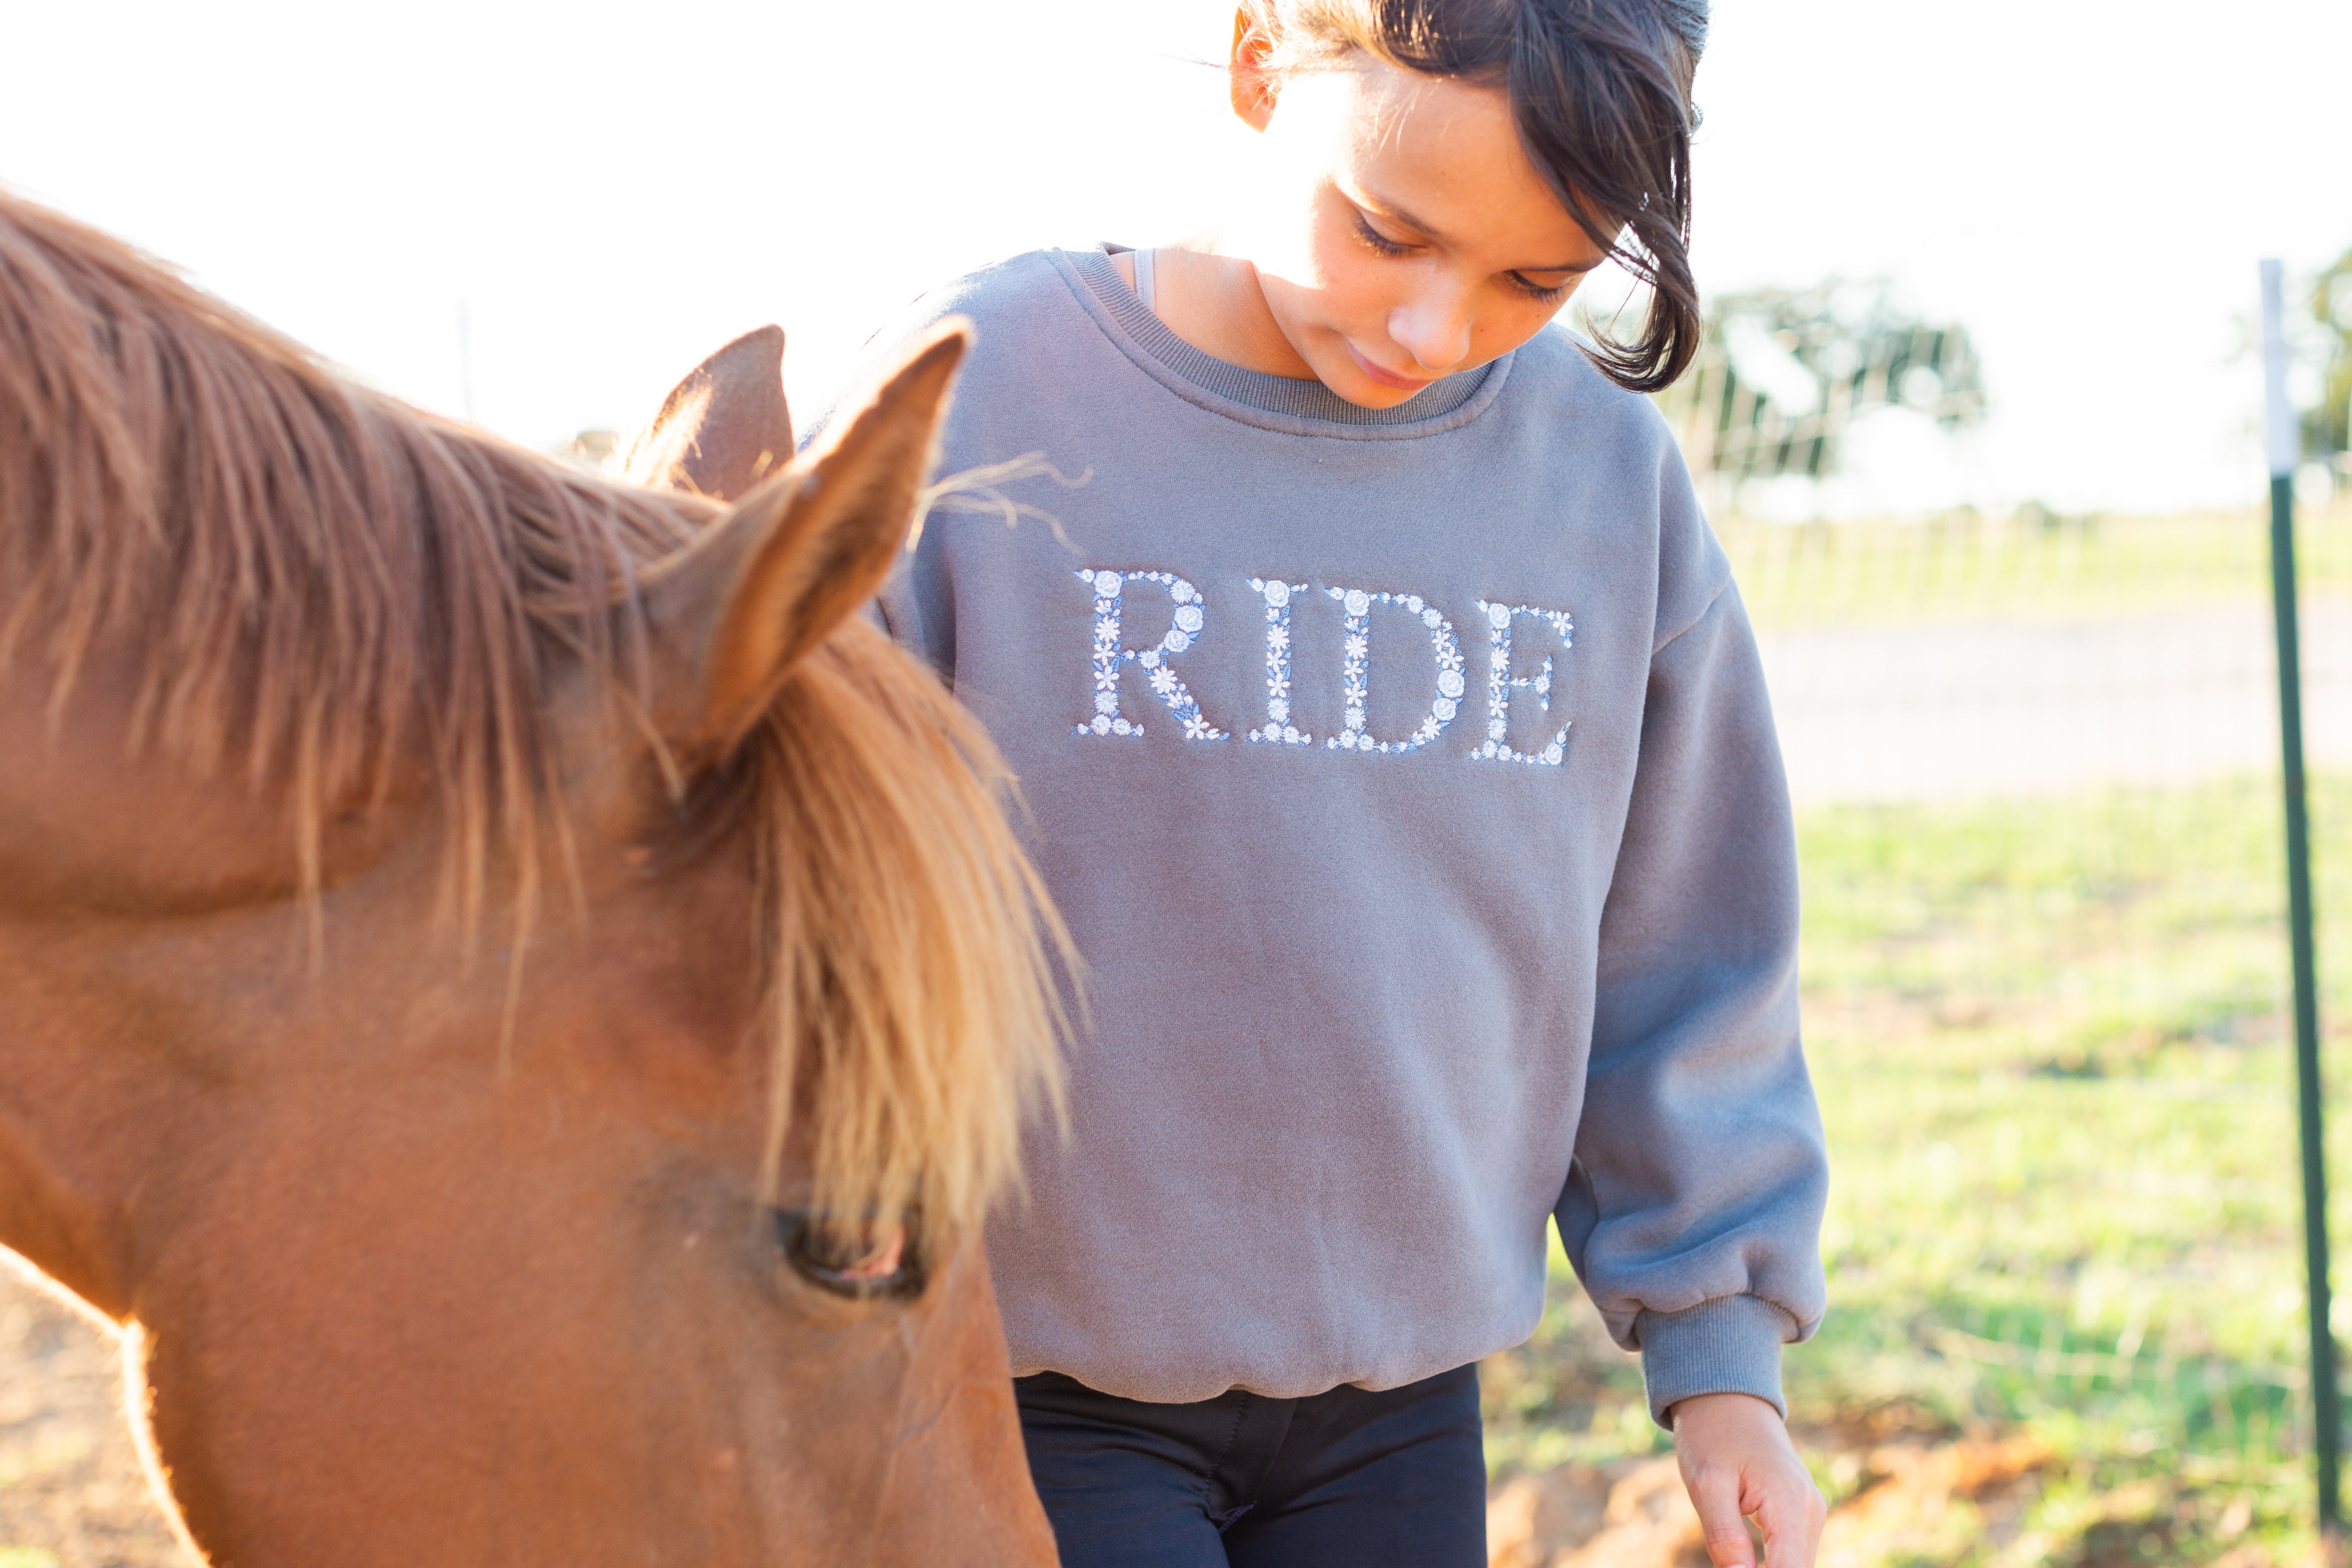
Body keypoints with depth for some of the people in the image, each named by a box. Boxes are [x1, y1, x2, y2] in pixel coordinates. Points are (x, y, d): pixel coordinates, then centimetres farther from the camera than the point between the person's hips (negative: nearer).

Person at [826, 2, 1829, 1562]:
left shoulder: (1606, 467, -2)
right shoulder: (970, 396, -12)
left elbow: (1682, 959, 8)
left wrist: (1718, 1349, 7)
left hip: (1405, 1403, 4)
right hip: (1032, 1391, -3)